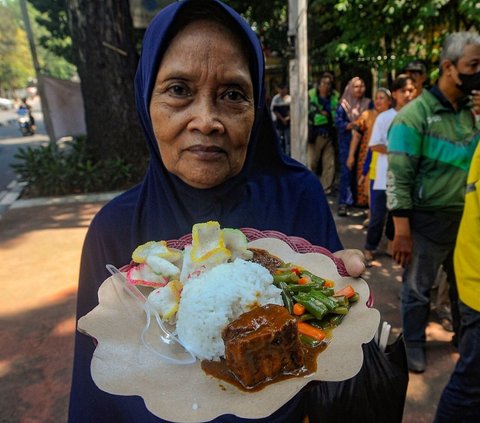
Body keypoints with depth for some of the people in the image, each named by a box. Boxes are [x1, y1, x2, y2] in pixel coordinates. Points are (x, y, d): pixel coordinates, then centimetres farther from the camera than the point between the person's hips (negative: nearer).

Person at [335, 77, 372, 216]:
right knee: (346, 171, -7)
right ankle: (343, 202, -6)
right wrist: (352, 125, -20)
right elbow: (338, 122, -7)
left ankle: (358, 198, 21)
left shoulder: (368, 103, 10)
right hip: (347, 142, -3)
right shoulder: (344, 104, 3)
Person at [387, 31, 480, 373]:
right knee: (418, 289, 10)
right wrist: (402, 230, -18)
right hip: (427, 221, -6)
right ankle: (414, 343, 31)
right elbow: (398, 178, -16)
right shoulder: (415, 115, -13)